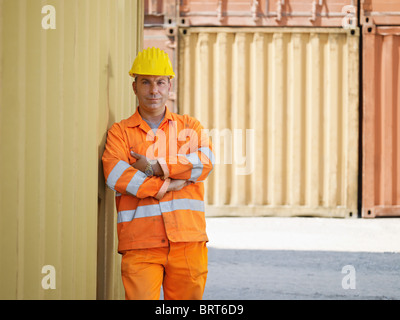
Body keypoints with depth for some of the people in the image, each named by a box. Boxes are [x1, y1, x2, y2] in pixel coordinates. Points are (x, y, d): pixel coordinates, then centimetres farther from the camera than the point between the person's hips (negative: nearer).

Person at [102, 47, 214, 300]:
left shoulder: (189, 126, 17)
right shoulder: (120, 132, 11)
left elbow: (205, 162, -3)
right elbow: (115, 174, -8)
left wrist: (157, 167, -9)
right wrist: (166, 186, -10)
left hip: (188, 241, 2)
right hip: (140, 244, -2)